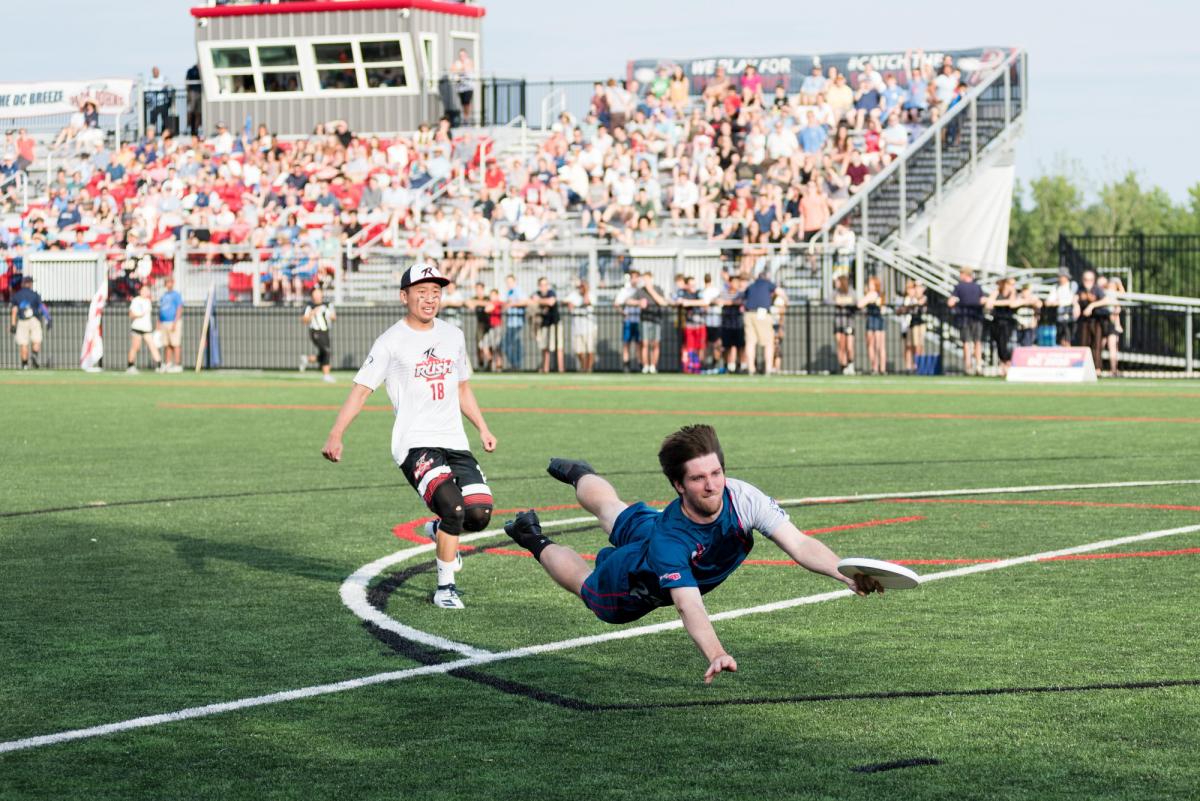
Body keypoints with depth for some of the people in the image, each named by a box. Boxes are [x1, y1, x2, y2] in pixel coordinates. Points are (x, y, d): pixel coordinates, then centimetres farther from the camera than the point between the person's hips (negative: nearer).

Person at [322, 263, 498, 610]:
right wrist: (336, 436, -17)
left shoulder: (453, 336, 14)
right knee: (454, 507, -25)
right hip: (414, 444, -5)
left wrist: (483, 429, 20)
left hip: (455, 443, 5)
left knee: (480, 514, -11)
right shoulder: (391, 342, -3)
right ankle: (445, 587, -7)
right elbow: (361, 389, -7)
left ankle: (439, 530, 25)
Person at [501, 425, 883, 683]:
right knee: (586, 584, 29)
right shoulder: (668, 541, -51)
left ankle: (579, 476, 68)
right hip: (634, 587, -5)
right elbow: (689, 606, -58)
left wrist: (847, 575, -61)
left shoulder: (742, 497, -41)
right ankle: (538, 543, 55)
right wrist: (716, 655, -76)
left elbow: (799, 544, -45)